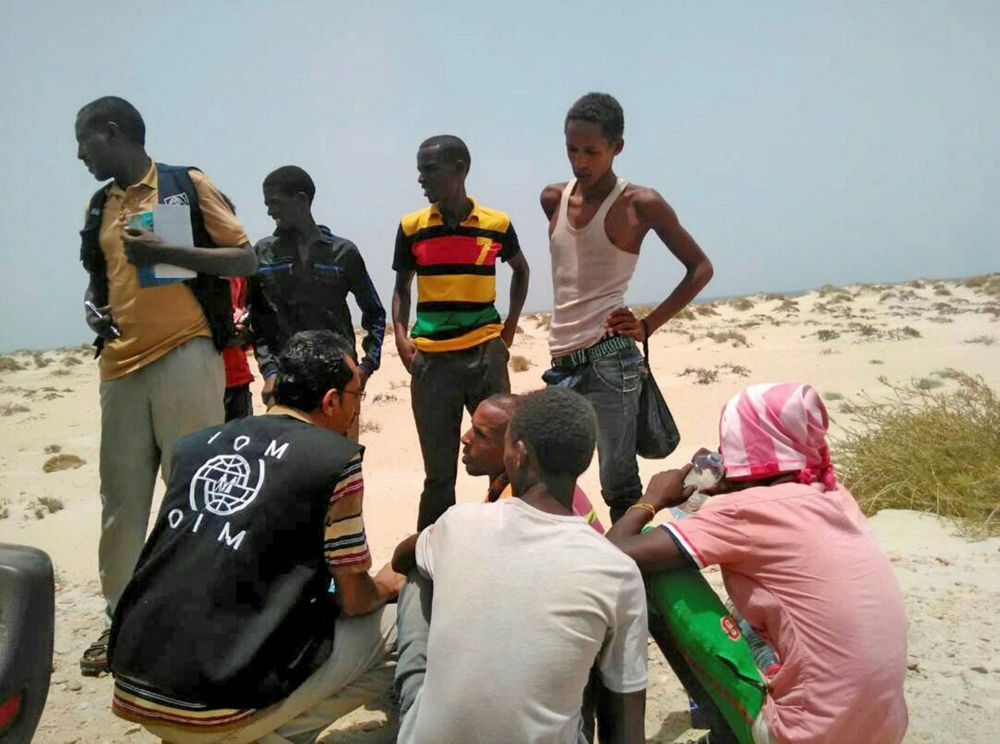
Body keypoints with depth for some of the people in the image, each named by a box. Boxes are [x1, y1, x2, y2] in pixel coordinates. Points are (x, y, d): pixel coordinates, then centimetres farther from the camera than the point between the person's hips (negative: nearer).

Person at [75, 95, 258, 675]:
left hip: (185, 358, -6)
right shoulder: (100, 206, 19)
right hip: (121, 365, 6)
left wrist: (166, 252, -15)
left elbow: (246, 260, -4)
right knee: (122, 497, 9)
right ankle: (122, 619, 21)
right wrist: (95, 309, 7)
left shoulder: (188, 184, 2)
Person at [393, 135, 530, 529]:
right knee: (439, 470, 6)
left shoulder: (497, 224, 1)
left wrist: (509, 328, 10)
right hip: (431, 358, 0)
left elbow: (521, 270, 18)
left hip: (485, 352, 0)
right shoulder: (411, 227, 2)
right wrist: (401, 337, -3)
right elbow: (401, 286, 12)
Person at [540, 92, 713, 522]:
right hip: (562, 363, 6)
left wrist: (648, 325, -6)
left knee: (619, 486, -4)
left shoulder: (640, 205, -4)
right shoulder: (554, 199, 12)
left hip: (608, 361, -6)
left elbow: (700, 268, 2)